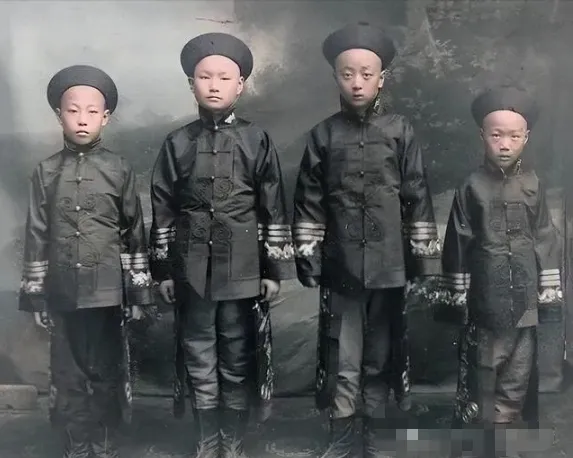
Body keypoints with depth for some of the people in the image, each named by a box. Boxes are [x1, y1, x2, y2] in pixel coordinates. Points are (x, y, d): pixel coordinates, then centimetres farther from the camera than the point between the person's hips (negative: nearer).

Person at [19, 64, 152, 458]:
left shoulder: (120, 170, -2)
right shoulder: (46, 172, 1)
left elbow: (135, 233, 1)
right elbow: (36, 236, 4)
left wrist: (138, 290, 1)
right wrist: (35, 294, 4)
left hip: (107, 291, -1)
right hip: (62, 292, 1)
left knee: (108, 372, 9)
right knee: (68, 374, 10)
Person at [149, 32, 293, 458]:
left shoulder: (258, 141, -1)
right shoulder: (177, 143, 2)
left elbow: (275, 209, 0)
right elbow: (162, 210, 5)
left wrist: (274, 268, -1)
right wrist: (163, 269, 4)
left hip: (242, 268, -1)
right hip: (191, 269, 2)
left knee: (238, 359, 8)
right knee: (198, 357, 11)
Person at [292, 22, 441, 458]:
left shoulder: (401, 131, 1)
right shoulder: (323, 134, 2)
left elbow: (419, 200, 2)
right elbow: (308, 203, 4)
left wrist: (426, 261, 0)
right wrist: (307, 257, -1)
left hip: (390, 267, 0)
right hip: (341, 268, 0)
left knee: (382, 357, 11)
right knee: (342, 361, 6)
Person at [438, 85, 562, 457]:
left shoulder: (533, 185, 1)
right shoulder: (473, 186, -4)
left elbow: (546, 238, 5)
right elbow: (458, 242, -1)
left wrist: (549, 289, 3)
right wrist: (456, 292, 0)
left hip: (523, 297, 2)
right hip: (485, 297, -1)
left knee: (519, 369, 10)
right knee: (481, 367, 9)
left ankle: (509, 421, 24)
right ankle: (476, 425, 22)